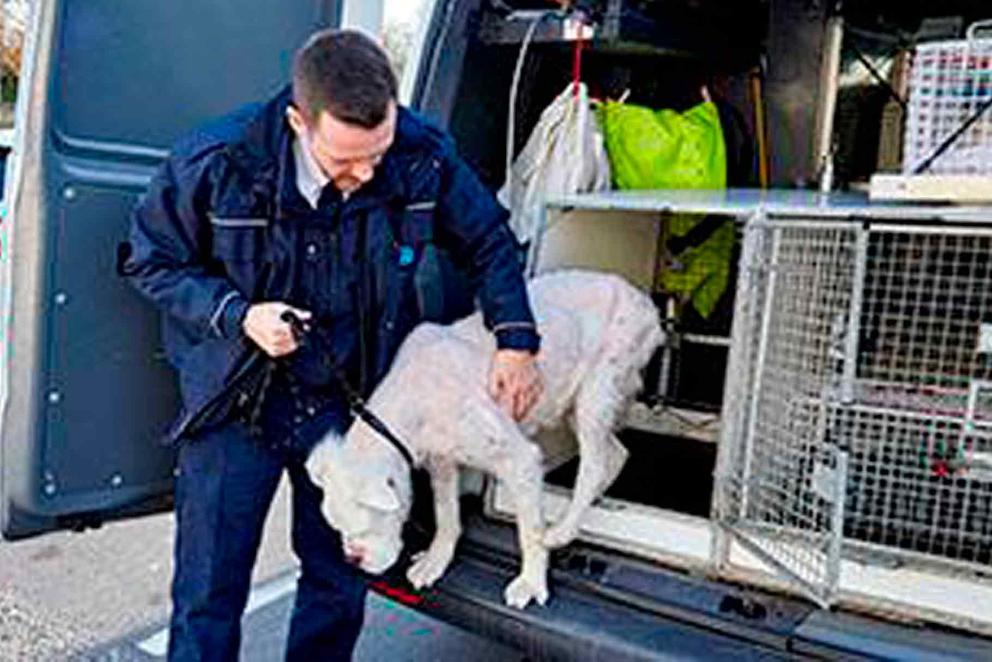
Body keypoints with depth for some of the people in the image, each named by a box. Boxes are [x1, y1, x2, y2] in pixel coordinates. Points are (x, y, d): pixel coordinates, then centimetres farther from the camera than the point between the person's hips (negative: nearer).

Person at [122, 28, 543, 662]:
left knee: (341, 583, 15)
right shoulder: (217, 160, -20)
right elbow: (152, 260, -5)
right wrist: (237, 316, -20)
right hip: (237, 396, -2)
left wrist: (516, 341, -5)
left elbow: (489, 240, 2)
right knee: (210, 594, 5)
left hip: (349, 396, 2)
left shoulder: (423, 155, -16)